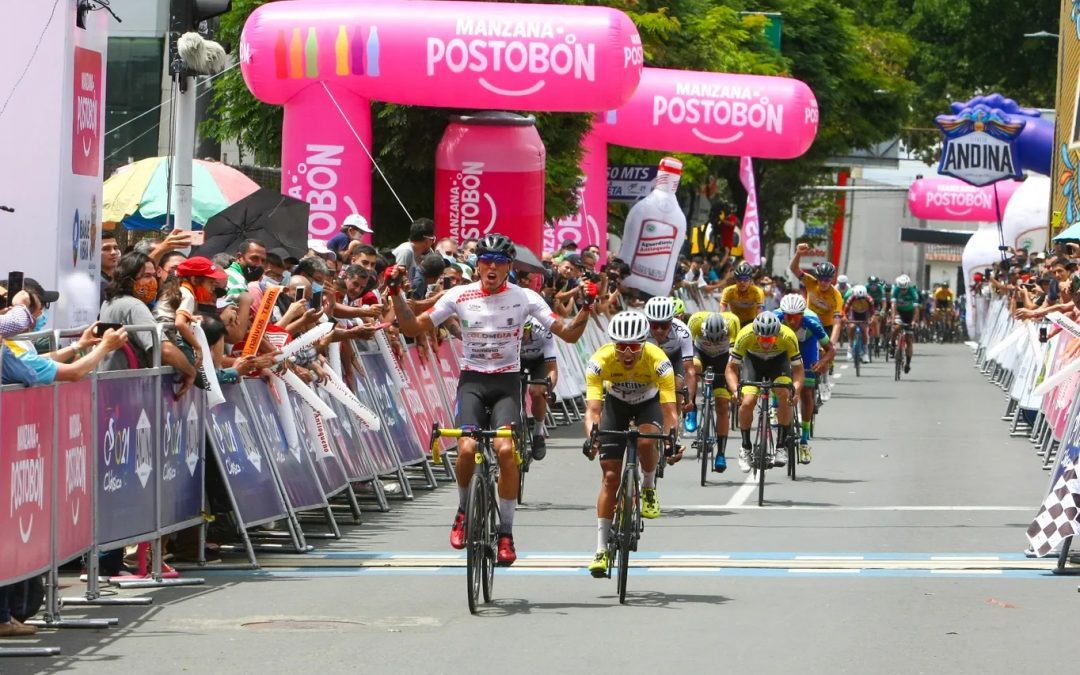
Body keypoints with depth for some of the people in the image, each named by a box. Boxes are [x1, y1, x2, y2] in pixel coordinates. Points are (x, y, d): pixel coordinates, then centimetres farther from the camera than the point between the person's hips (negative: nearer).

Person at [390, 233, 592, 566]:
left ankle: (506, 532, -11)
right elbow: (412, 328, 1)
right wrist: (396, 293, -11)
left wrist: (586, 308, -18)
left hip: (506, 383, 0)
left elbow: (569, 334, -1)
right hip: (472, 381, 0)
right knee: (468, 448, -24)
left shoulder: (524, 298, -2)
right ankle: (464, 511, 7)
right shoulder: (459, 296, -1)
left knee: (505, 449, -24)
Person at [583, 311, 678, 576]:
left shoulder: (658, 361, -35)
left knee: (646, 441, -35)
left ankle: (649, 489, -3)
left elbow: (670, 410, -37)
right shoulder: (600, 361, -33)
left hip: (649, 402, -1)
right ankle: (601, 549, 0)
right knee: (610, 476, -6)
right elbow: (592, 408, -38)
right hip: (616, 403, 1)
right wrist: (591, 437, -57)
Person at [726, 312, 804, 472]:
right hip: (753, 360, 0)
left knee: (784, 396, -26)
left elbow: (798, 368, -24)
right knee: (747, 402, -20)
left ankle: (781, 446, -13)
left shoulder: (788, 337, -35)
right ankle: (745, 448, 2)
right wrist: (735, 390, -42)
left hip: (779, 360, 0)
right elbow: (731, 368, -25)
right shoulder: (745, 336, -35)